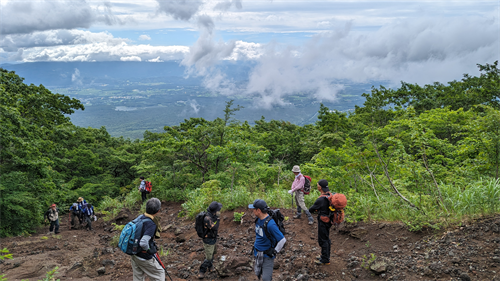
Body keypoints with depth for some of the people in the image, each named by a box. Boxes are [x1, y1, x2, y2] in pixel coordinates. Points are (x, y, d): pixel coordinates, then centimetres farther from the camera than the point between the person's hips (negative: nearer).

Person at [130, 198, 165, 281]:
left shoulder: (140, 217, -5)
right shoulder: (151, 225, -30)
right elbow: (143, 243, -38)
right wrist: (149, 250, -17)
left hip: (133, 254, 8)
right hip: (144, 258, -7)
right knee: (160, 273, 14)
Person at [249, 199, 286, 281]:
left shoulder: (270, 224, -29)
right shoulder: (258, 219, -3)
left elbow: (282, 240, -26)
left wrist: (274, 252, -16)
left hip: (267, 255, -8)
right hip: (257, 253, 8)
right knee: (258, 274, 19)